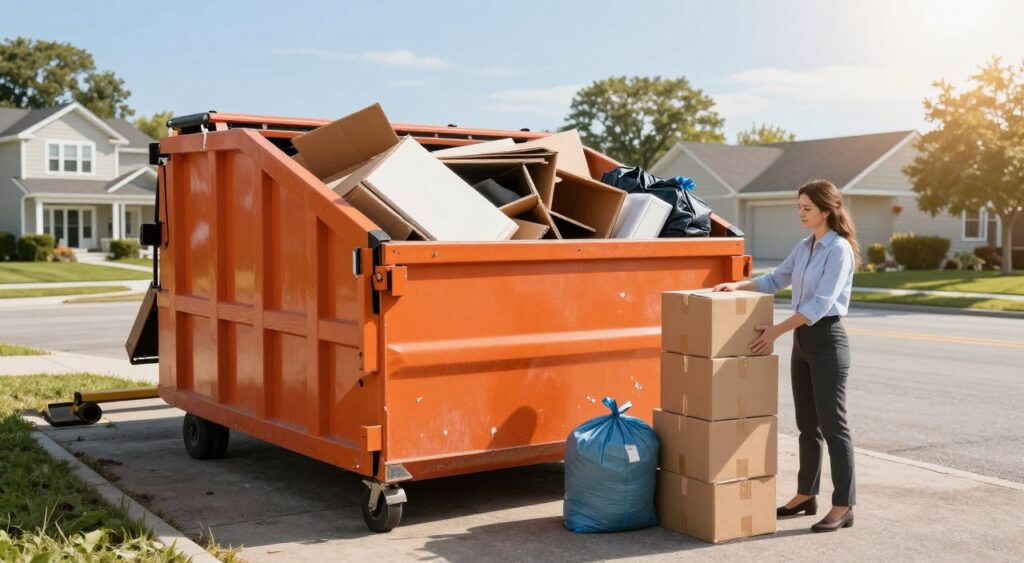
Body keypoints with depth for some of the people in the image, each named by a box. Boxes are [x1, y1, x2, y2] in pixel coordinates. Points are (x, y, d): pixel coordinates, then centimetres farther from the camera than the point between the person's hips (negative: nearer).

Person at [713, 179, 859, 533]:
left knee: (832, 425, -5)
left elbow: (822, 302, -21)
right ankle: (806, 495, 25)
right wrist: (738, 286, 5)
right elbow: (776, 280, 21)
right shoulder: (805, 247, 12)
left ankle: (843, 506, 1)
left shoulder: (839, 249, -14)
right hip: (802, 339, 8)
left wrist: (777, 330, -21)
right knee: (807, 424, 15)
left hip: (827, 340, -8)